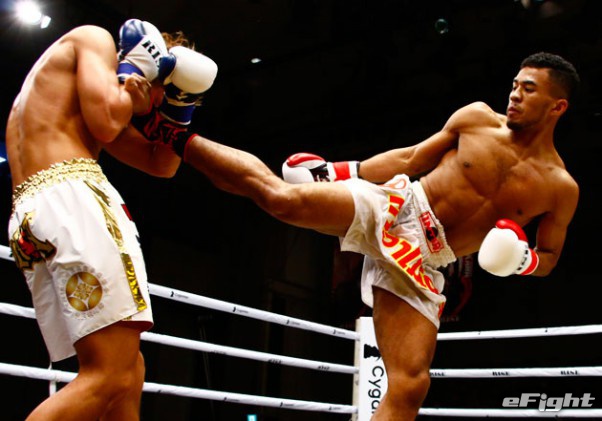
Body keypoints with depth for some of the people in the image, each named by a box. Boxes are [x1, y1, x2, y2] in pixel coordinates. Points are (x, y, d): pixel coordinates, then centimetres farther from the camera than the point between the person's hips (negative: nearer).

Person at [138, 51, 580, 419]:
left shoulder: (561, 189, 2)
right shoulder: (478, 117, 2)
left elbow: (548, 257, 13)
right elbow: (412, 159, 11)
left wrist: (523, 258, -11)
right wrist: (346, 171, 5)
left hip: (423, 264, 0)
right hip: (393, 207, 0)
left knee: (410, 385, -13)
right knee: (284, 197, -24)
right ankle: (178, 138, -10)